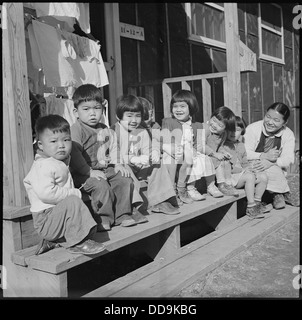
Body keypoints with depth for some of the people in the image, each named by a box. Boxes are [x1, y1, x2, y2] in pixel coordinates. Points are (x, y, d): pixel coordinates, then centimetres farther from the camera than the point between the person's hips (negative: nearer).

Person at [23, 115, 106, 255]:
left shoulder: (60, 163, 14)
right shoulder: (43, 166, -19)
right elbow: (46, 193, -32)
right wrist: (74, 194, -23)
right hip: (45, 219, -10)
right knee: (73, 202, -31)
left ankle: (53, 241, 14)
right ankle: (78, 242, -20)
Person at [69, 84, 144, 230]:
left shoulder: (104, 129, 15)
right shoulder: (76, 129, -10)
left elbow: (112, 148, 21)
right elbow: (74, 154, -19)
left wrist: (116, 164, 4)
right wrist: (90, 172, -23)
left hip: (106, 169, 7)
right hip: (83, 174, -7)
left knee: (125, 180, -4)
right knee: (102, 186, -30)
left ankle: (123, 215, 9)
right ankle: (103, 219, -10)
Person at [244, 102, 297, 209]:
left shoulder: (288, 135, -3)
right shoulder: (252, 128, -12)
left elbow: (288, 159, -12)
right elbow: (245, 153, -17)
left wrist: (271, 162, -33)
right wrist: (264, 156, -33)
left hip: (276, 171, 4)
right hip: (253, 166, -4)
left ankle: (277, 194, -7)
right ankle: (284, 193, -9)